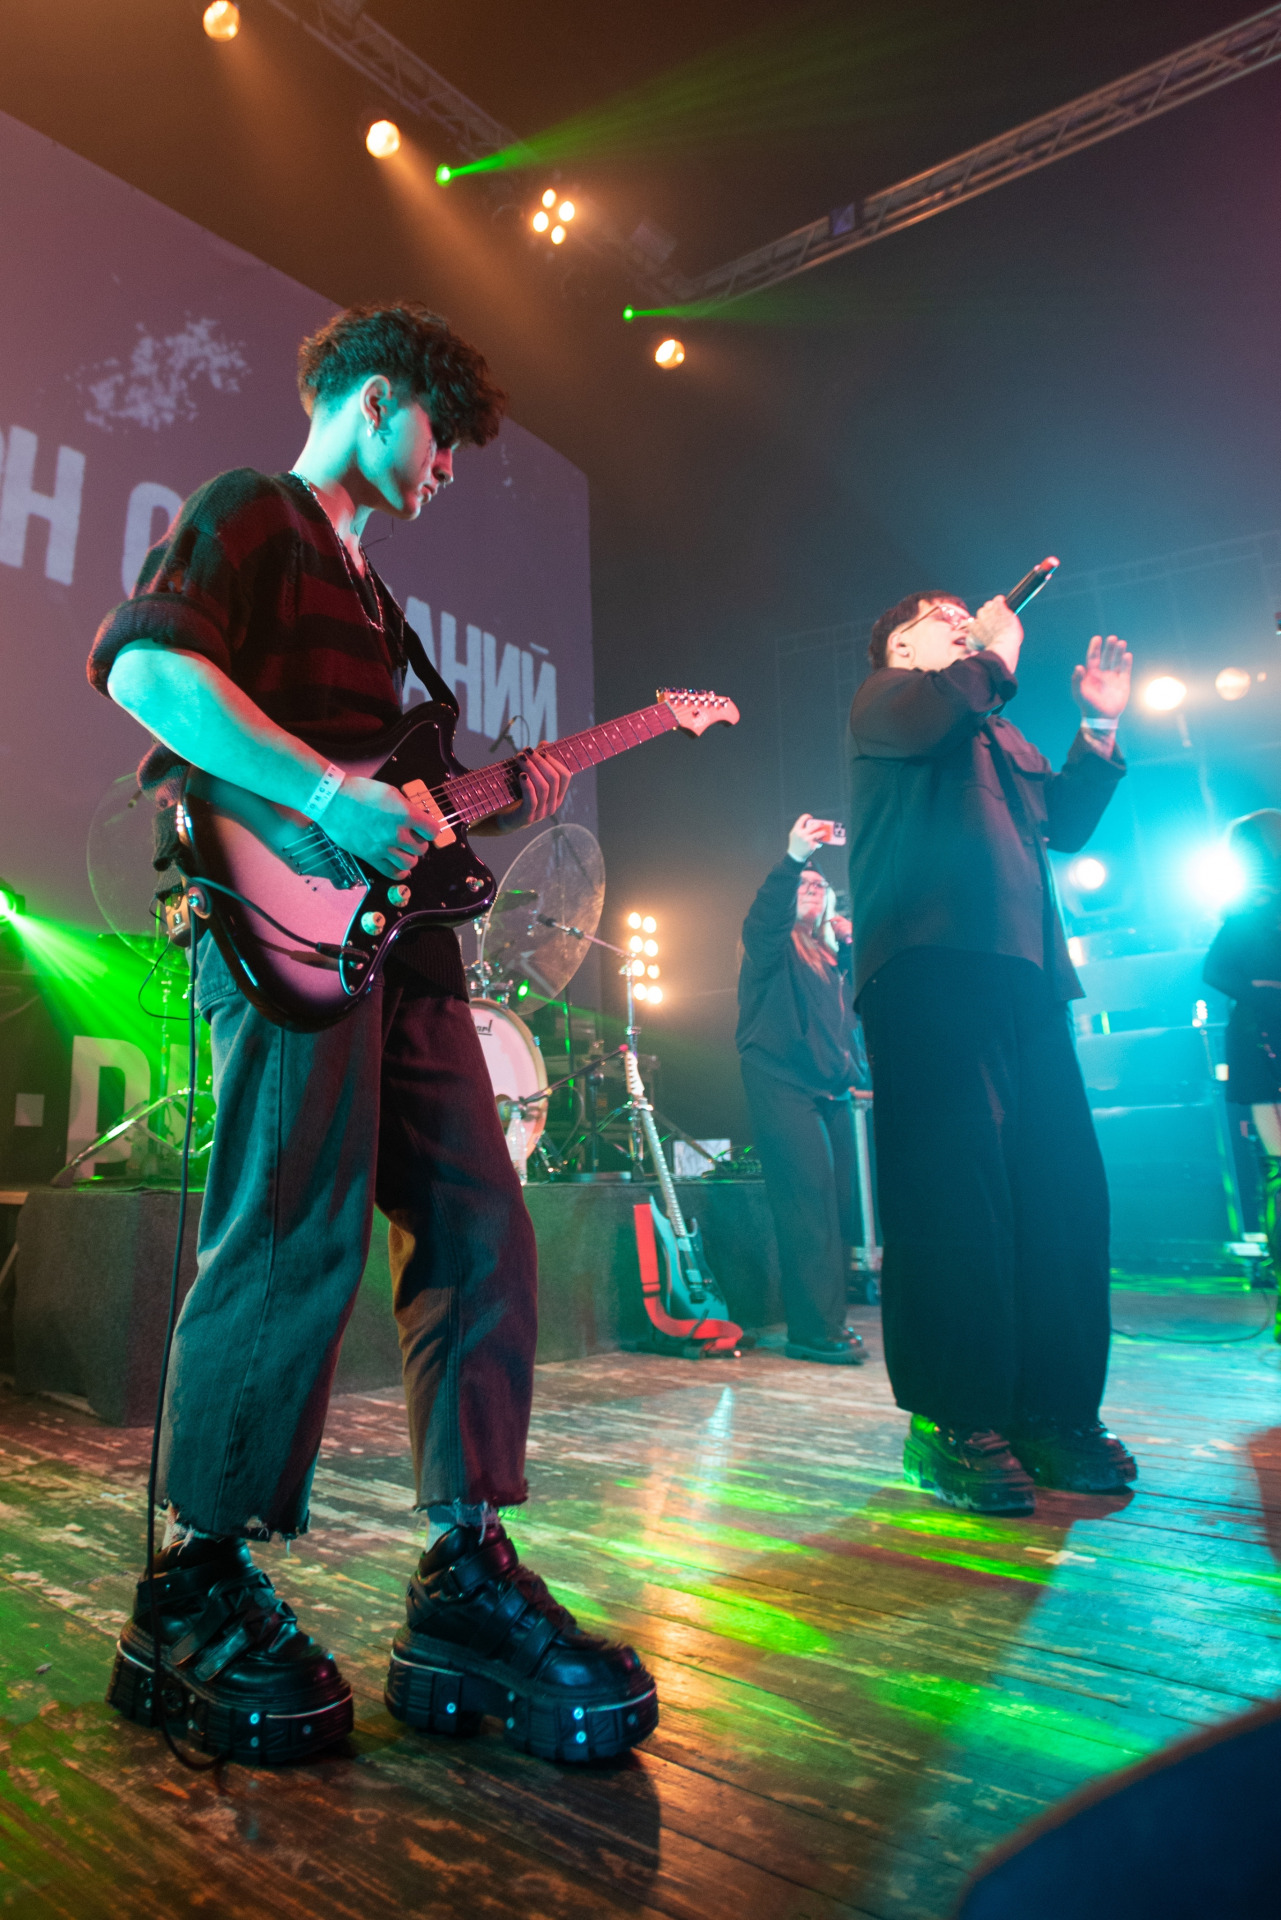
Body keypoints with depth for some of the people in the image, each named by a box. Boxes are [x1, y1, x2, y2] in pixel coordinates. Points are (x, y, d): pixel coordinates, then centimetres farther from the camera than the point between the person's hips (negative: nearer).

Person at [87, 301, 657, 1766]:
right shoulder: (248, 510, 7)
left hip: (391, 930, 9)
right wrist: (328, 794, -19)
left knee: (481, 1236, 0)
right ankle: (197, 1590, 6)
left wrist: (496, 811, 15)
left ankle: (467, 1576, 9)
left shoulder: (366, 585, 33)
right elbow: (143, 664, -12)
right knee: (296, 1244, -13)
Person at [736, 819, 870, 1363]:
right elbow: (761, 919, -20)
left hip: (831, 1089, 7)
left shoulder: (834, 955, 22)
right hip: (782, 1085, -7)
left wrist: (853, 946, 4)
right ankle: (812, 1331, -9)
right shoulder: (773, 947, 3)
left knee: (840, 1203, 4)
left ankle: (828, 1321, 14)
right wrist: (793, 859, -34)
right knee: (809, 1204, -13)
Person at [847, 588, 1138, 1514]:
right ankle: (956, 1422, -6)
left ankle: (1057, 1412, 9)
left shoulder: (1001, 737, 35)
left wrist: (1101, 726, 25)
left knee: (1064, 1188, 1)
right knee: (956, 1190, -13)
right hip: (932, 963, -8)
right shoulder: (883, 696, 13)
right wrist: (995, 652, 7)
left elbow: (1066, 823, 32)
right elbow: (928, 717, -11)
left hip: (1024, 970, 8)